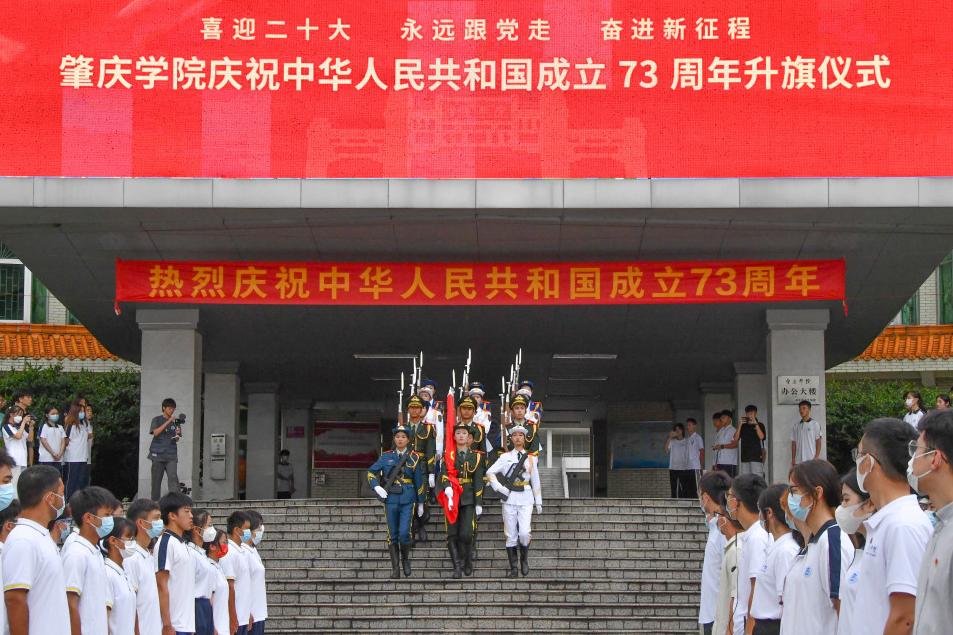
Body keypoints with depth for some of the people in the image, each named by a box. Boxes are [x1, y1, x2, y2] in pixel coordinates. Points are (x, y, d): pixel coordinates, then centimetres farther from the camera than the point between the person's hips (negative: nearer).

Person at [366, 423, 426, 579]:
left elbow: (419, 481, 6)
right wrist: (377, 487, -6)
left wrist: (420, 503, 8)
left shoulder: (414, 458, 2)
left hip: (407, 500, -1)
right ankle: (395, 567, 11)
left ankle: (405, 558, 15)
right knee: (393, 535, 3)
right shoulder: (387, 456, 4)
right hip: (391, 500, 1)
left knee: (404, 533, -12)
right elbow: (371, 472, 10)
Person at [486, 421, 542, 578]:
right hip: (509, 499, 0)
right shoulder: (505, 457, 7)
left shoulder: (531, 458, 11)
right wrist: (499, 487, -8)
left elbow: (535, 481, 13)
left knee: (524, 532, -14)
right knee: (511, 535, 0)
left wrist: (539, 502, 10)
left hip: (526, 500, 0)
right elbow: (490, 473, 3)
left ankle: (524, 558, 12)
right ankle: (513, 568, 7)